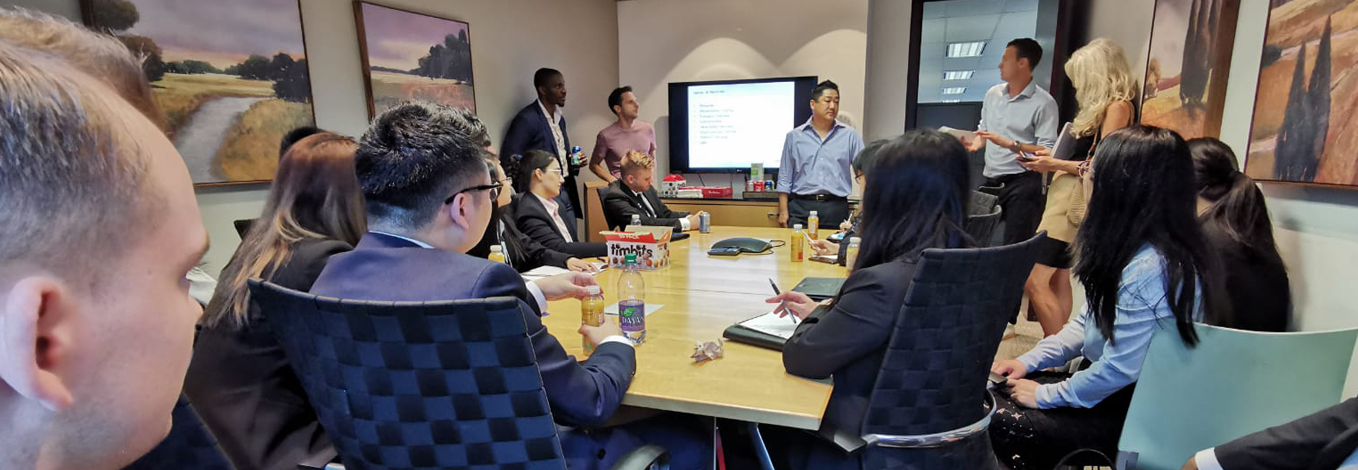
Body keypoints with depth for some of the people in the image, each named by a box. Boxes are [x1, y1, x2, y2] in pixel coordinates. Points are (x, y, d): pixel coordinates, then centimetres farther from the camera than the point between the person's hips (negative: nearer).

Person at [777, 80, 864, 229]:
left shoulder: (850, 135, 7)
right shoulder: (794, 136, 8)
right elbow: (785, 178, 9)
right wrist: (783, 211, 2)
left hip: (836, 209, 0)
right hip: (801, 208, 0)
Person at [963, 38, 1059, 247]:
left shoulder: (1043, 103, -9)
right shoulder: (993, 93, 10)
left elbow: (1047, 151, -14)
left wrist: (1010, 144, -24)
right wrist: (976, 143, -1)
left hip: (1022, 183, -6)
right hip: (990, 180, 6)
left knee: (1015, 246, -3)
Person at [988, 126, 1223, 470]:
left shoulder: (1150, 268, -29)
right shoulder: (1131, 245, 3)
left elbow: (1118, 369, -27)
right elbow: (1088, 322, 10)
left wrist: (1045, 395, -14)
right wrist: (1028, 361, 2)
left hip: (1141, 413, -8)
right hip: (1118, 387, 9)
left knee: (998, 420, -16)